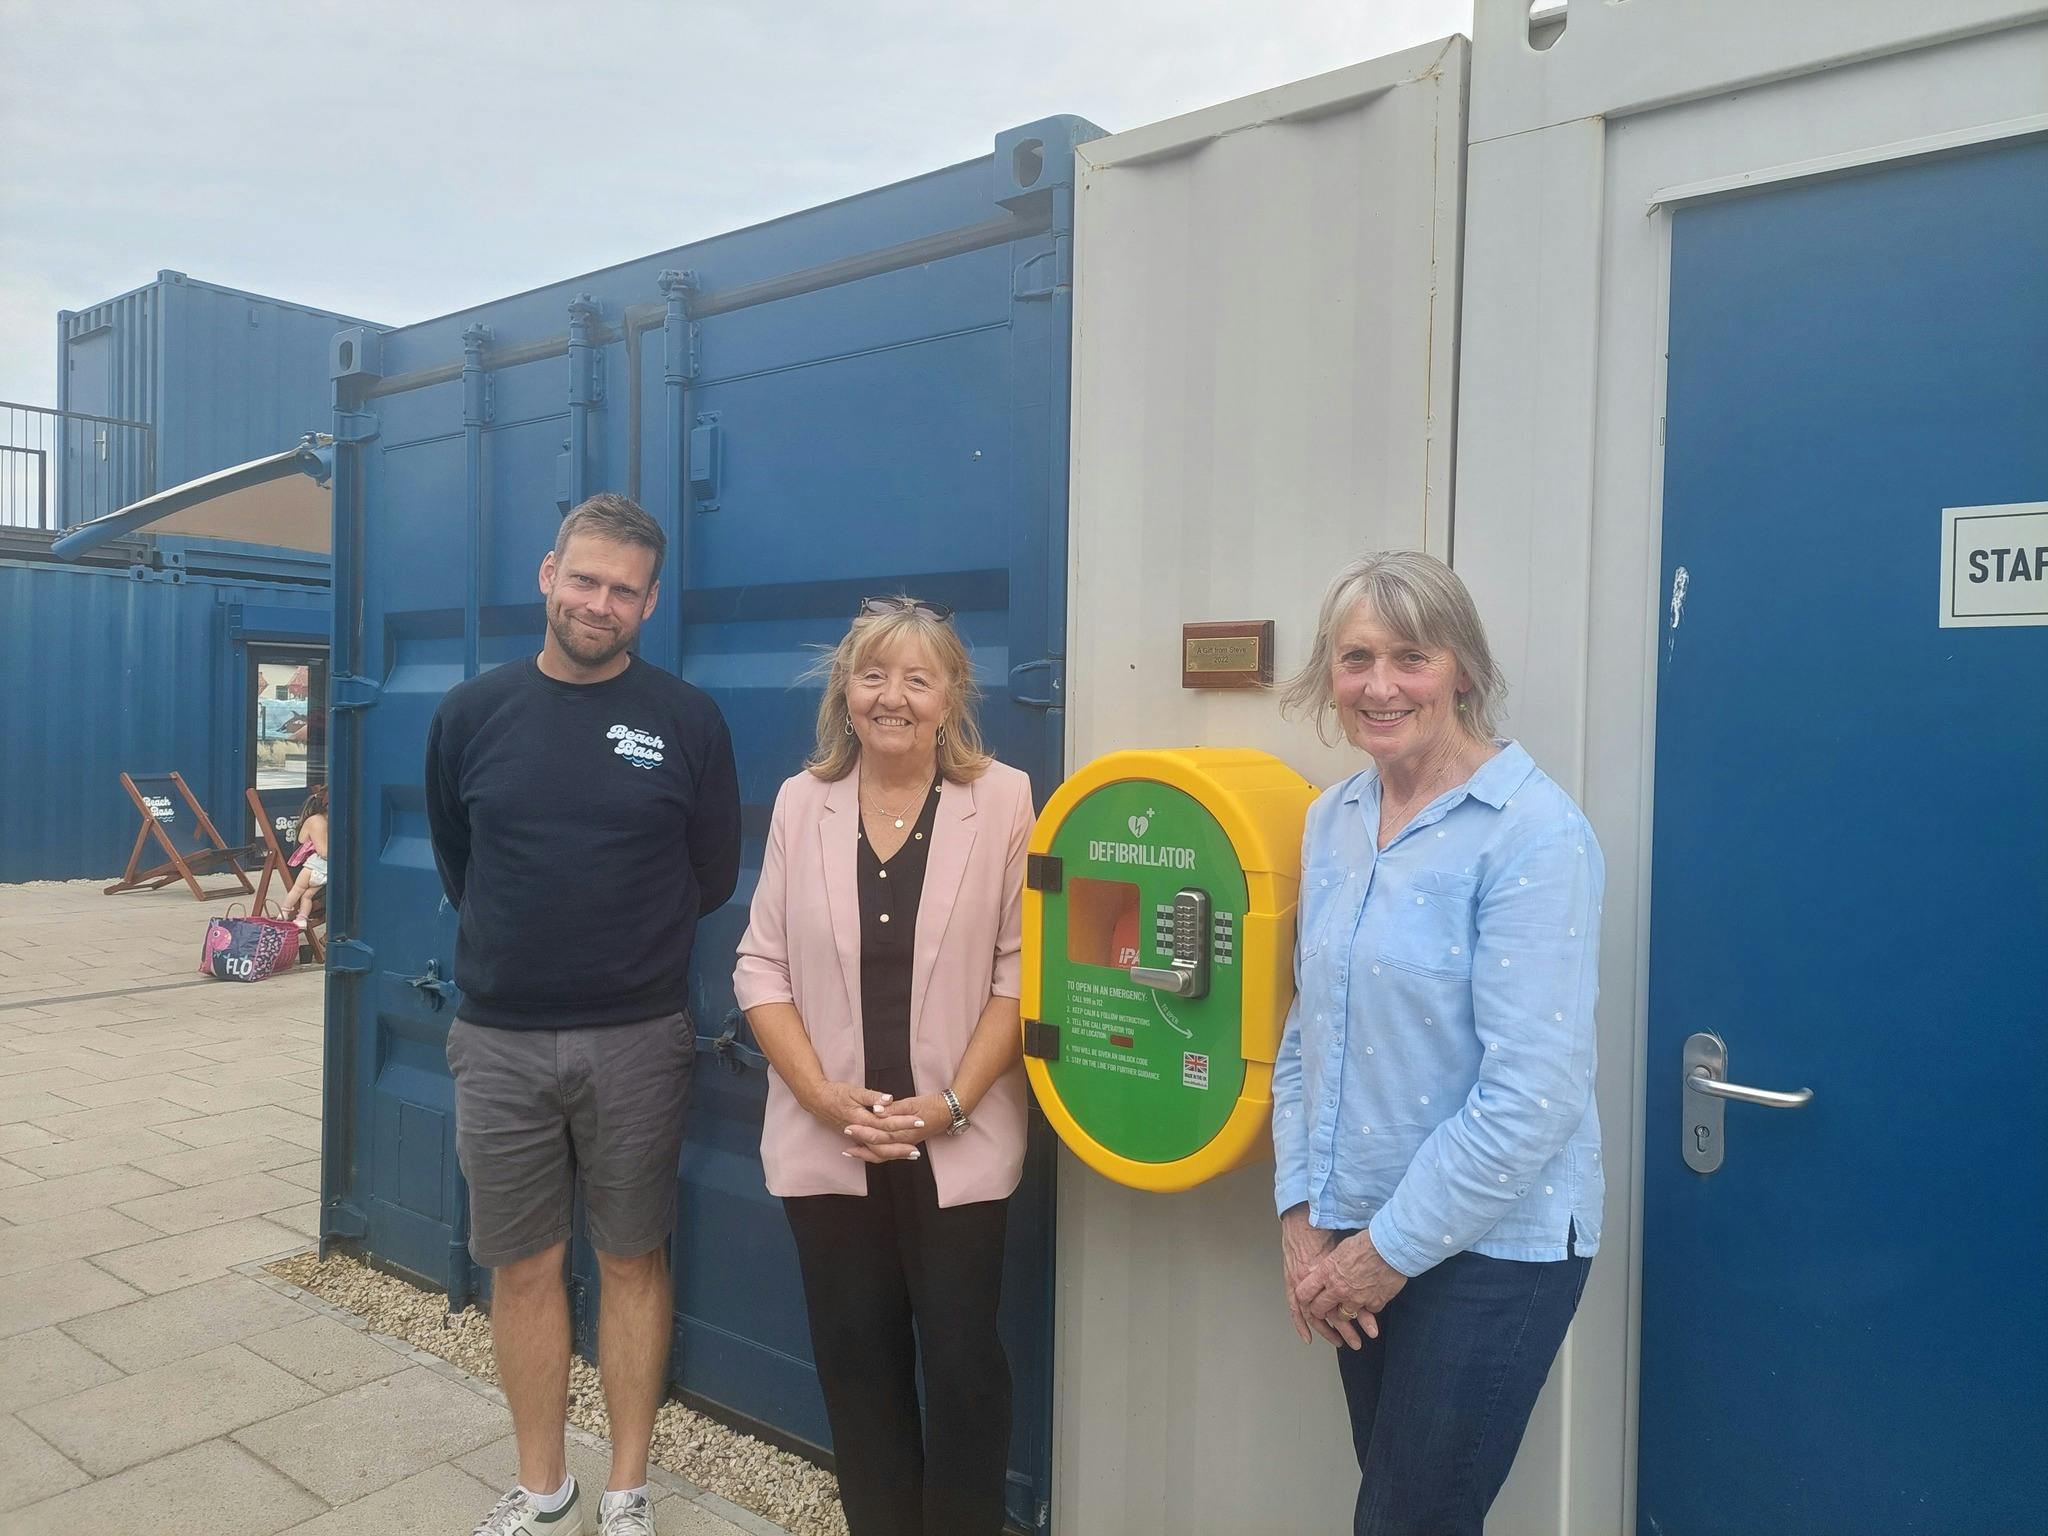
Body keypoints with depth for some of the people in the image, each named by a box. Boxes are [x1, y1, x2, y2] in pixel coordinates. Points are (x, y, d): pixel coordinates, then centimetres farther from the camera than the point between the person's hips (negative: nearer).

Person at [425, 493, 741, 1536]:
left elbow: (712, 876, 5)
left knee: (632, 1261, 11)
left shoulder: (686, 722, -4)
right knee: (524, 1267, 12)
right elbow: (454, 863, 13)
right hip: (500, 1039, 2)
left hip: (636, 1041, -1)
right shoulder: (472, 714, 2)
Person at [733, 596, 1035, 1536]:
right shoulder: (801, 802, 2)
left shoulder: (1005, 800, -6)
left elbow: (1020, 970, -6)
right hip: (827, 1142, 3)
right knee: (856, 1358, 15)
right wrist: (826, 1097, -9)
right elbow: (762, 968, 2)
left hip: (958, 1144, -2)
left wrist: (951, 1104, -13)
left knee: (962, 1362, 6)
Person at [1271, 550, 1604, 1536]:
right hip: (1360, 1239, 6)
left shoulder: (1533, 833, -17)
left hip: (1491, 1247, -6)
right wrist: (1303, 1214, 2)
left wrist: (1394, 1249, -14)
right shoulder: (1332, 822, 3)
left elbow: (1535, 1094, -20)